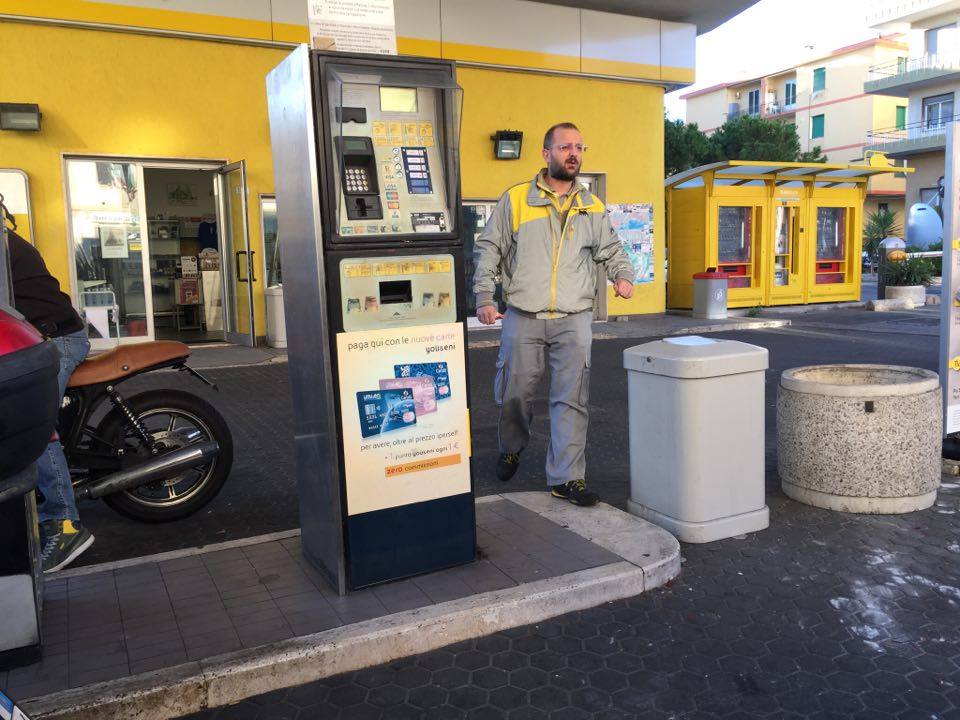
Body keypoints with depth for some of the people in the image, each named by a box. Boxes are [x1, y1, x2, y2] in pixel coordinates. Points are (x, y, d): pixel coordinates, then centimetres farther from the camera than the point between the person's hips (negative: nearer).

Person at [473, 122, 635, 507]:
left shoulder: (593, 207, 13)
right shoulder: (515, 199, 4)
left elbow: (611, 249, 21)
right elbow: (488, 249, 5)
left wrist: (623, 274, -1)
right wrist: (484, 297, -4)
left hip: (573, 320, 2)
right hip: (522, 318, -1)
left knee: (571, 400, -2)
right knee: (514, 392, 7)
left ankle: (567, 478, 6)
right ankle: (511, 449, 36)